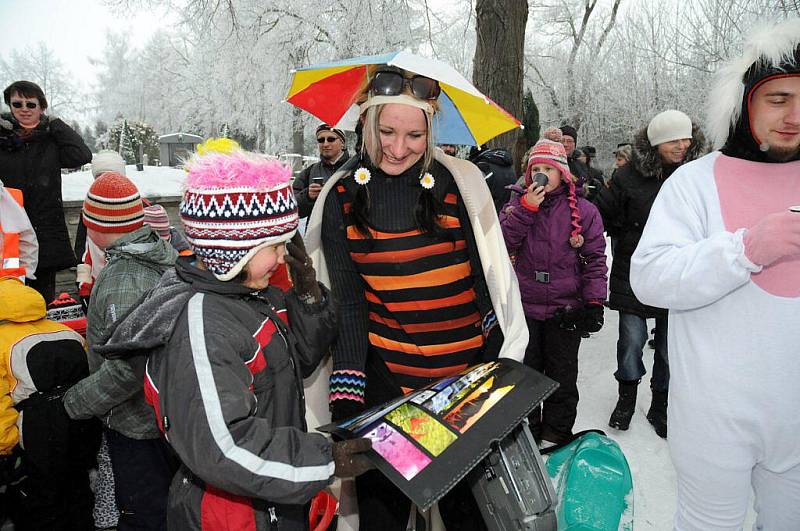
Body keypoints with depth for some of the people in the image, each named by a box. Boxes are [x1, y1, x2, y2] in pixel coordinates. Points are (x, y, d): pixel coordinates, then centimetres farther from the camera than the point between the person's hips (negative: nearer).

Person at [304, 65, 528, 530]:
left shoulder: (461, 183, -4)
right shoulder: (343, 196, -2)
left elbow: (492, 278, 0)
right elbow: (347, 301, -3)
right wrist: (346, 392, -10)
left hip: (468, 370, 0)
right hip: (384, 376, 0)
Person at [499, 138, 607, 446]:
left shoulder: (583, 210, -1)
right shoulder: (518, 203, 3)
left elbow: (595, 258, -1)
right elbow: (502, 242, -10)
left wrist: (594, 301, -7)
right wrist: (526, 208, -18)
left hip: (565, 309, -1)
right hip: (524, 306, 2)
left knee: (561, 374, 11)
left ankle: (556, 435, 27)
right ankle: (525, 429, 30)